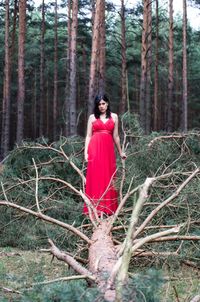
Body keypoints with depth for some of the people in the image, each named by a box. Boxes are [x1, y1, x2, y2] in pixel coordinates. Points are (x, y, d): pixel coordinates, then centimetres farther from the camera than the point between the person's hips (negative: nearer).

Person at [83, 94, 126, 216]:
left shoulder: (114, 117, 11)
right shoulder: (92, 117, 8)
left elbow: (115, 136, 15)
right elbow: (88, 136, 6)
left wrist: (120, 152, 17)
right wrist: (86, 152, -3)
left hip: (108, 149, 1)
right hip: (95, 148, -1)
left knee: (108, 177, 1)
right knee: (95, 177, -3)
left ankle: (108, 208, 5)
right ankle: (95, 208, -2)